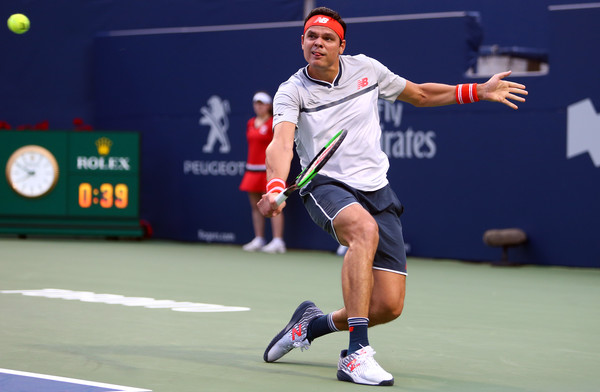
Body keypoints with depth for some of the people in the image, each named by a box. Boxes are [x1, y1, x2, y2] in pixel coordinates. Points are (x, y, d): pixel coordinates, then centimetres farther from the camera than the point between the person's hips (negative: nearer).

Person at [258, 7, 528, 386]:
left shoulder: (366, 68, 8)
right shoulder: (292, 92, -3)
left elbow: (420, 94, 23)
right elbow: (282, 144, -21)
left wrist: (479, 91, 15)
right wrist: (276, 188, -41)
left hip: (376, 190, 4)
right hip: (327, 185, -4)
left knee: (389, 306, -6)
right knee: (364, 229, -40)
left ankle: (315, 322, 25)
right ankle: (357, 354, -40)